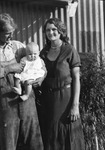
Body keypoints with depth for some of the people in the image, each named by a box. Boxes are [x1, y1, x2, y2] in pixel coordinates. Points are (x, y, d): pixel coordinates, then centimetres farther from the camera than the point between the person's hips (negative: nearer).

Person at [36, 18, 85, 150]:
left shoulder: (69, 50, -6)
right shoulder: (44, 52, 8)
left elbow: (76, 79, -9)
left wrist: (75, 105, -14)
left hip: (65, 98, -4)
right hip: (46, 99, 5)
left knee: (68, 138, 3)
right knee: (49, 138, 12)